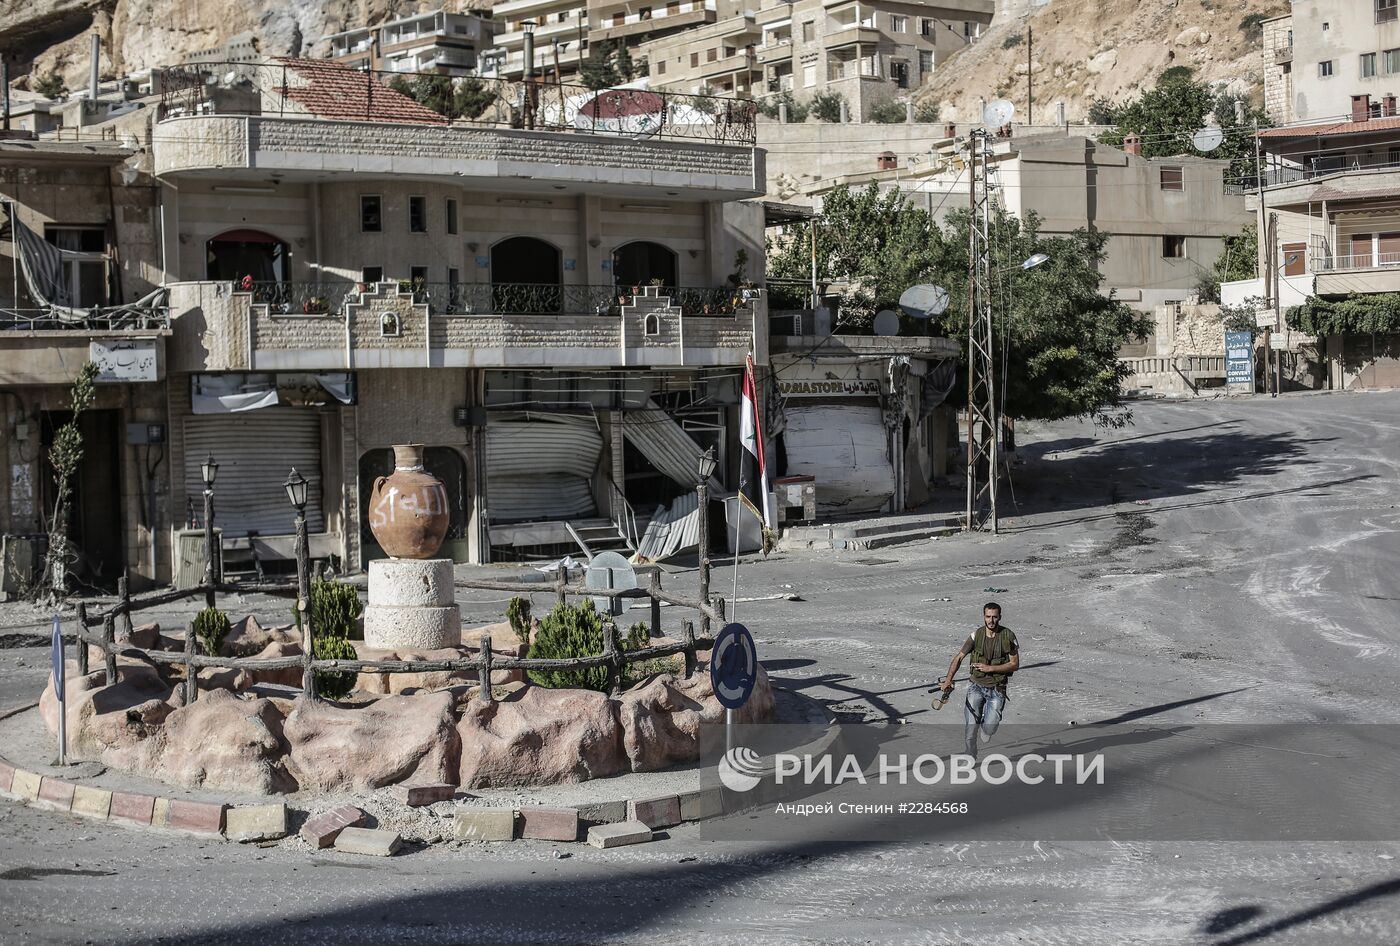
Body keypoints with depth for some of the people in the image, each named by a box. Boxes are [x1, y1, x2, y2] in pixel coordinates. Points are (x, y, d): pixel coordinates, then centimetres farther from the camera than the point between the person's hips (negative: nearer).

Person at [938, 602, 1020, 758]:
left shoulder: (1008, 636, -6)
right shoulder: (976, 635, -3)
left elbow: (1015, 664, -5)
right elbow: (959, 657, 0)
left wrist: (990, 668, -15)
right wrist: (949, 678, -15)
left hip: (997, 688, -1)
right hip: (976, 685, 1)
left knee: (989, 730, -12)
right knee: (969, 727, -6)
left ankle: (986, 722, 26)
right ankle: (970, 757, 19)